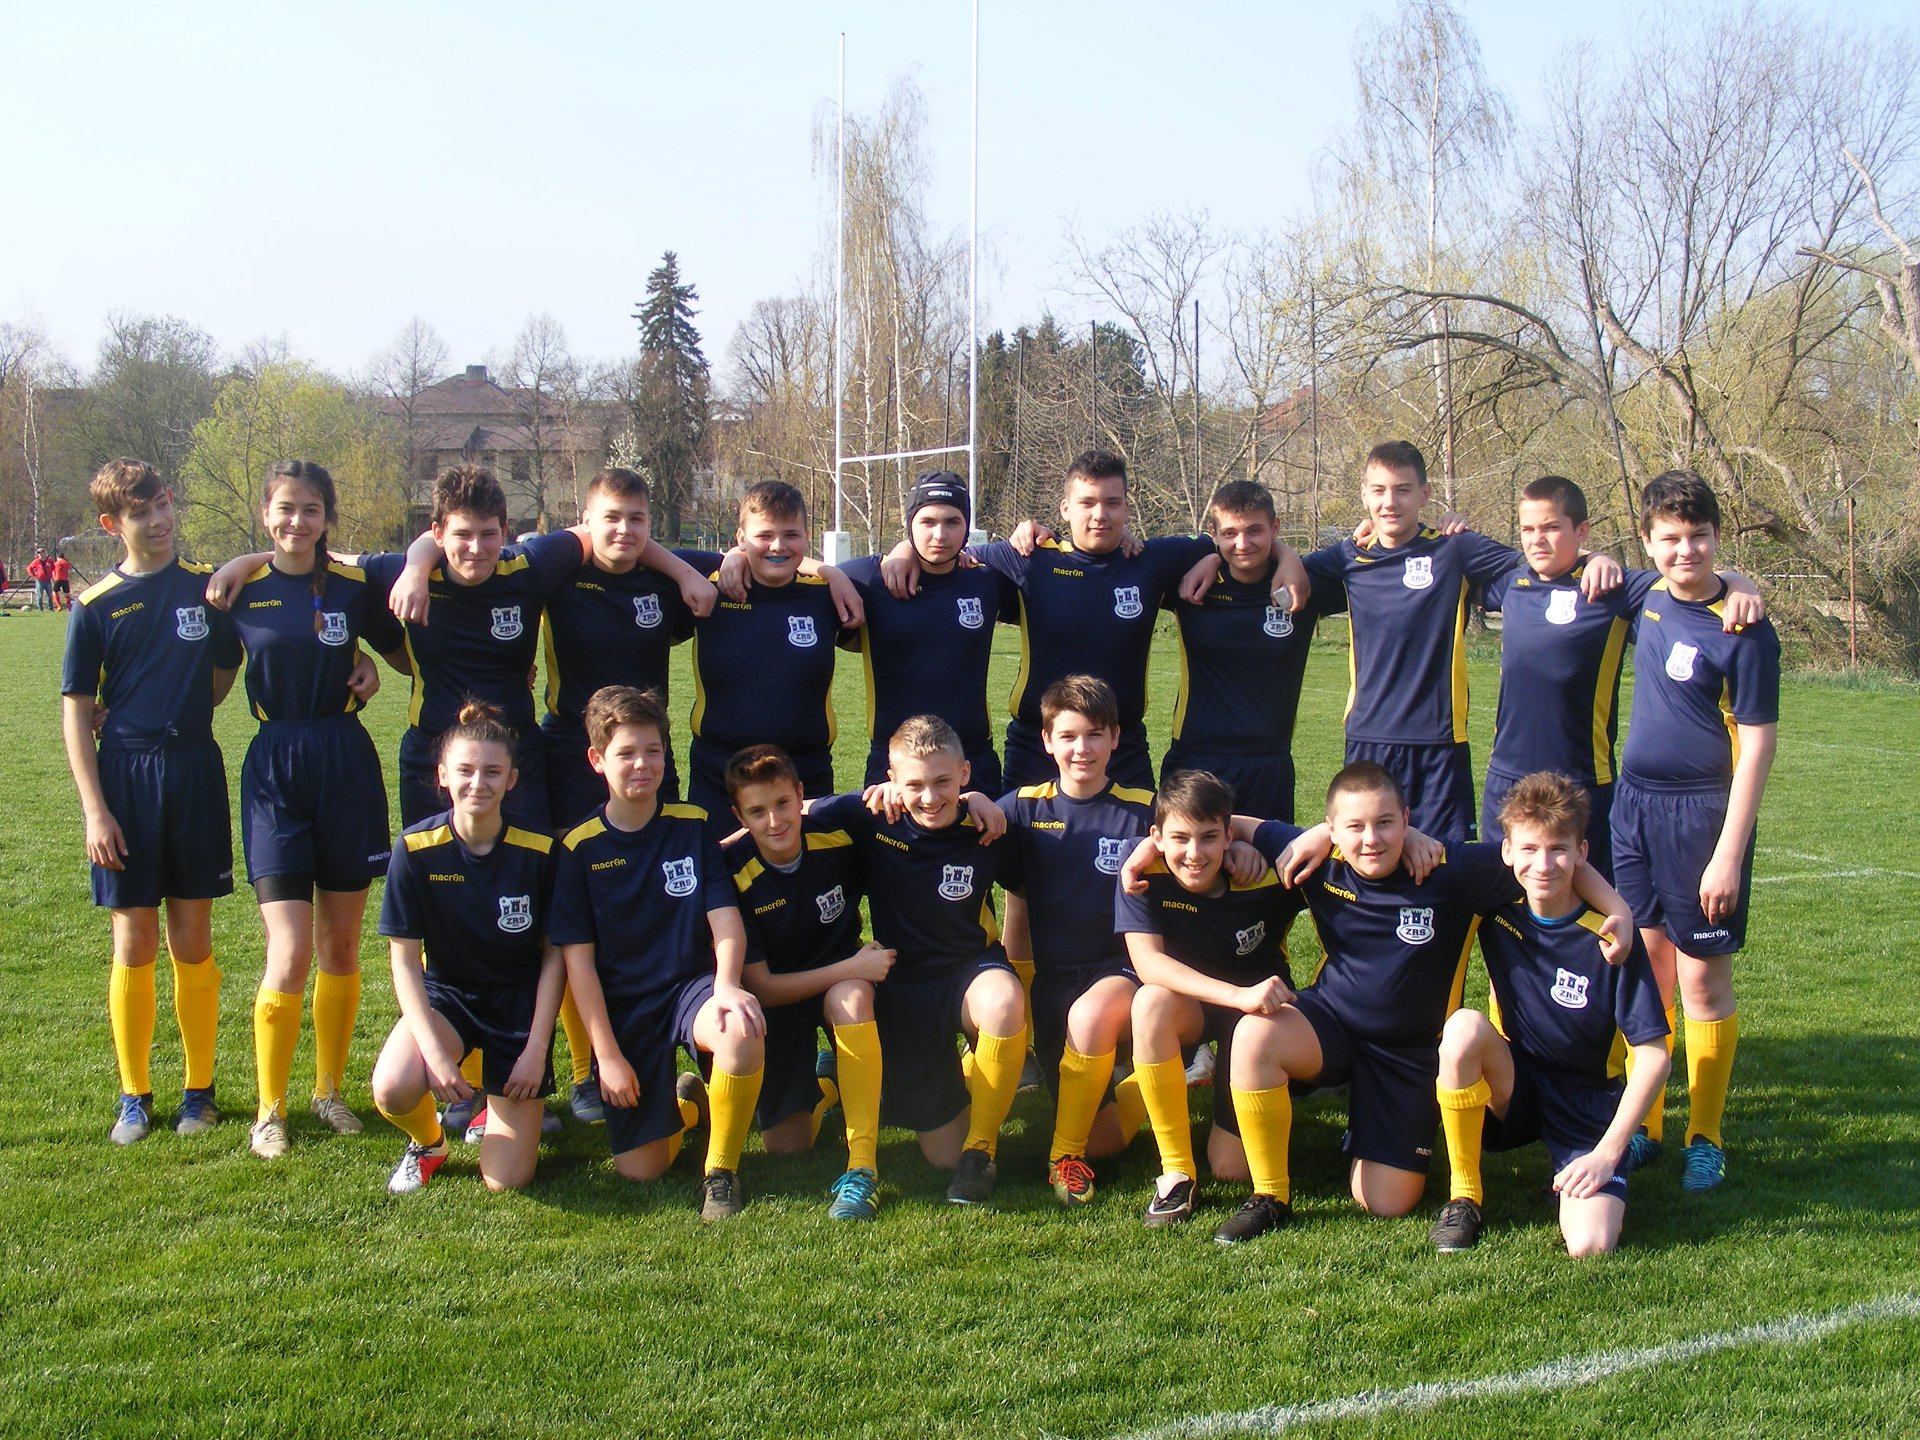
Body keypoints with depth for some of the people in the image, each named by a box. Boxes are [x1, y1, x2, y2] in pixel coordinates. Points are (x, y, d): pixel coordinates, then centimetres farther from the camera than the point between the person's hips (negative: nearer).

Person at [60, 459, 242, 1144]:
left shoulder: (209, 587, 3)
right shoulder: (96, 605, 1)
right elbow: (77, 710, 1)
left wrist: (179, 716, 2)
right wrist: (95, 809, -6)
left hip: (194, 770, 1)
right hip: (124, 776, 0)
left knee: (192, 941, 6)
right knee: (133, 942, 5)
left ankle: (199, 1089, 18)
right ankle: (134, 1094, 17)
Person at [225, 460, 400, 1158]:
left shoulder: (355, 585, 2)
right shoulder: (242, 589, 1)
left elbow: (401, 648, 16)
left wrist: (368, 667, -1)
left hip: (346, 765, 2)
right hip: (274, 768, -1)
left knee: (340, 944, 9)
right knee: (290, 952, -9)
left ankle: (330, 1090, 25)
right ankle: (269, 1108, 6)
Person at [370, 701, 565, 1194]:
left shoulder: (539, 852, -14)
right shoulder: (416, 849, -13)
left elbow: (554, 954, -4)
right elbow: (405, 960, -10)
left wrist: (536, 1050, -10)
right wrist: (435, 1052, -20)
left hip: (519, 1003, -1)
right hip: (445, 993, 1)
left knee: (506, 1180, -9)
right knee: (393, 1089, -32)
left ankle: (500, 1110, 28)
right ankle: (429, 1142, 5)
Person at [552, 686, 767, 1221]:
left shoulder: (693, 826, 2)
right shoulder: (579, 848, -2)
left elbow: (726, 918, -4)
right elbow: (578, 956, -3)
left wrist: (726, 985, -25)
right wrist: (606, 1053, -8)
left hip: (691, 985, 0)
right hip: (622, 1006, 0)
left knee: (743, 1031, -37)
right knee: (640, 1169, -8)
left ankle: (721, 1168, -11)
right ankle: (681, 1103, 29)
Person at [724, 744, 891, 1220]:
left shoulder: (837, 837, -18)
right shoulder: (734, 873, -21)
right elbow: (762, 988, -18)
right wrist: (854, 966, -25)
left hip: (844, 981, 0)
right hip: (779, 995, 0)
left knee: (850, 998, -38)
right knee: (785, 1147, -5)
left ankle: (863, 1166, -32)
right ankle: (826, 1082, 30)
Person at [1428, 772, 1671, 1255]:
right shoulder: (1497, 910, -7)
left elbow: (1653, 1055, -13)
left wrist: (1607, 1152, -18)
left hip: (1586, 1106, -2)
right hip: (1511, 1092, 3)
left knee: (1590, 1246, -25)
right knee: (1464, 1026, -30)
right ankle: (1464, 1196, -14)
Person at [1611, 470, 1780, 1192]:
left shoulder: (1744, 630, -14)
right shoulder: (1650, 597, 4)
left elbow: (1757, 744, -14)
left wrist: (1729, 854, -17)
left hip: (1702, 811, -6)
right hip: (1634, 803, 6)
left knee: (1702, 976, 1)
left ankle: (1705, 1139, 13)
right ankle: (1645, 1126, 19)